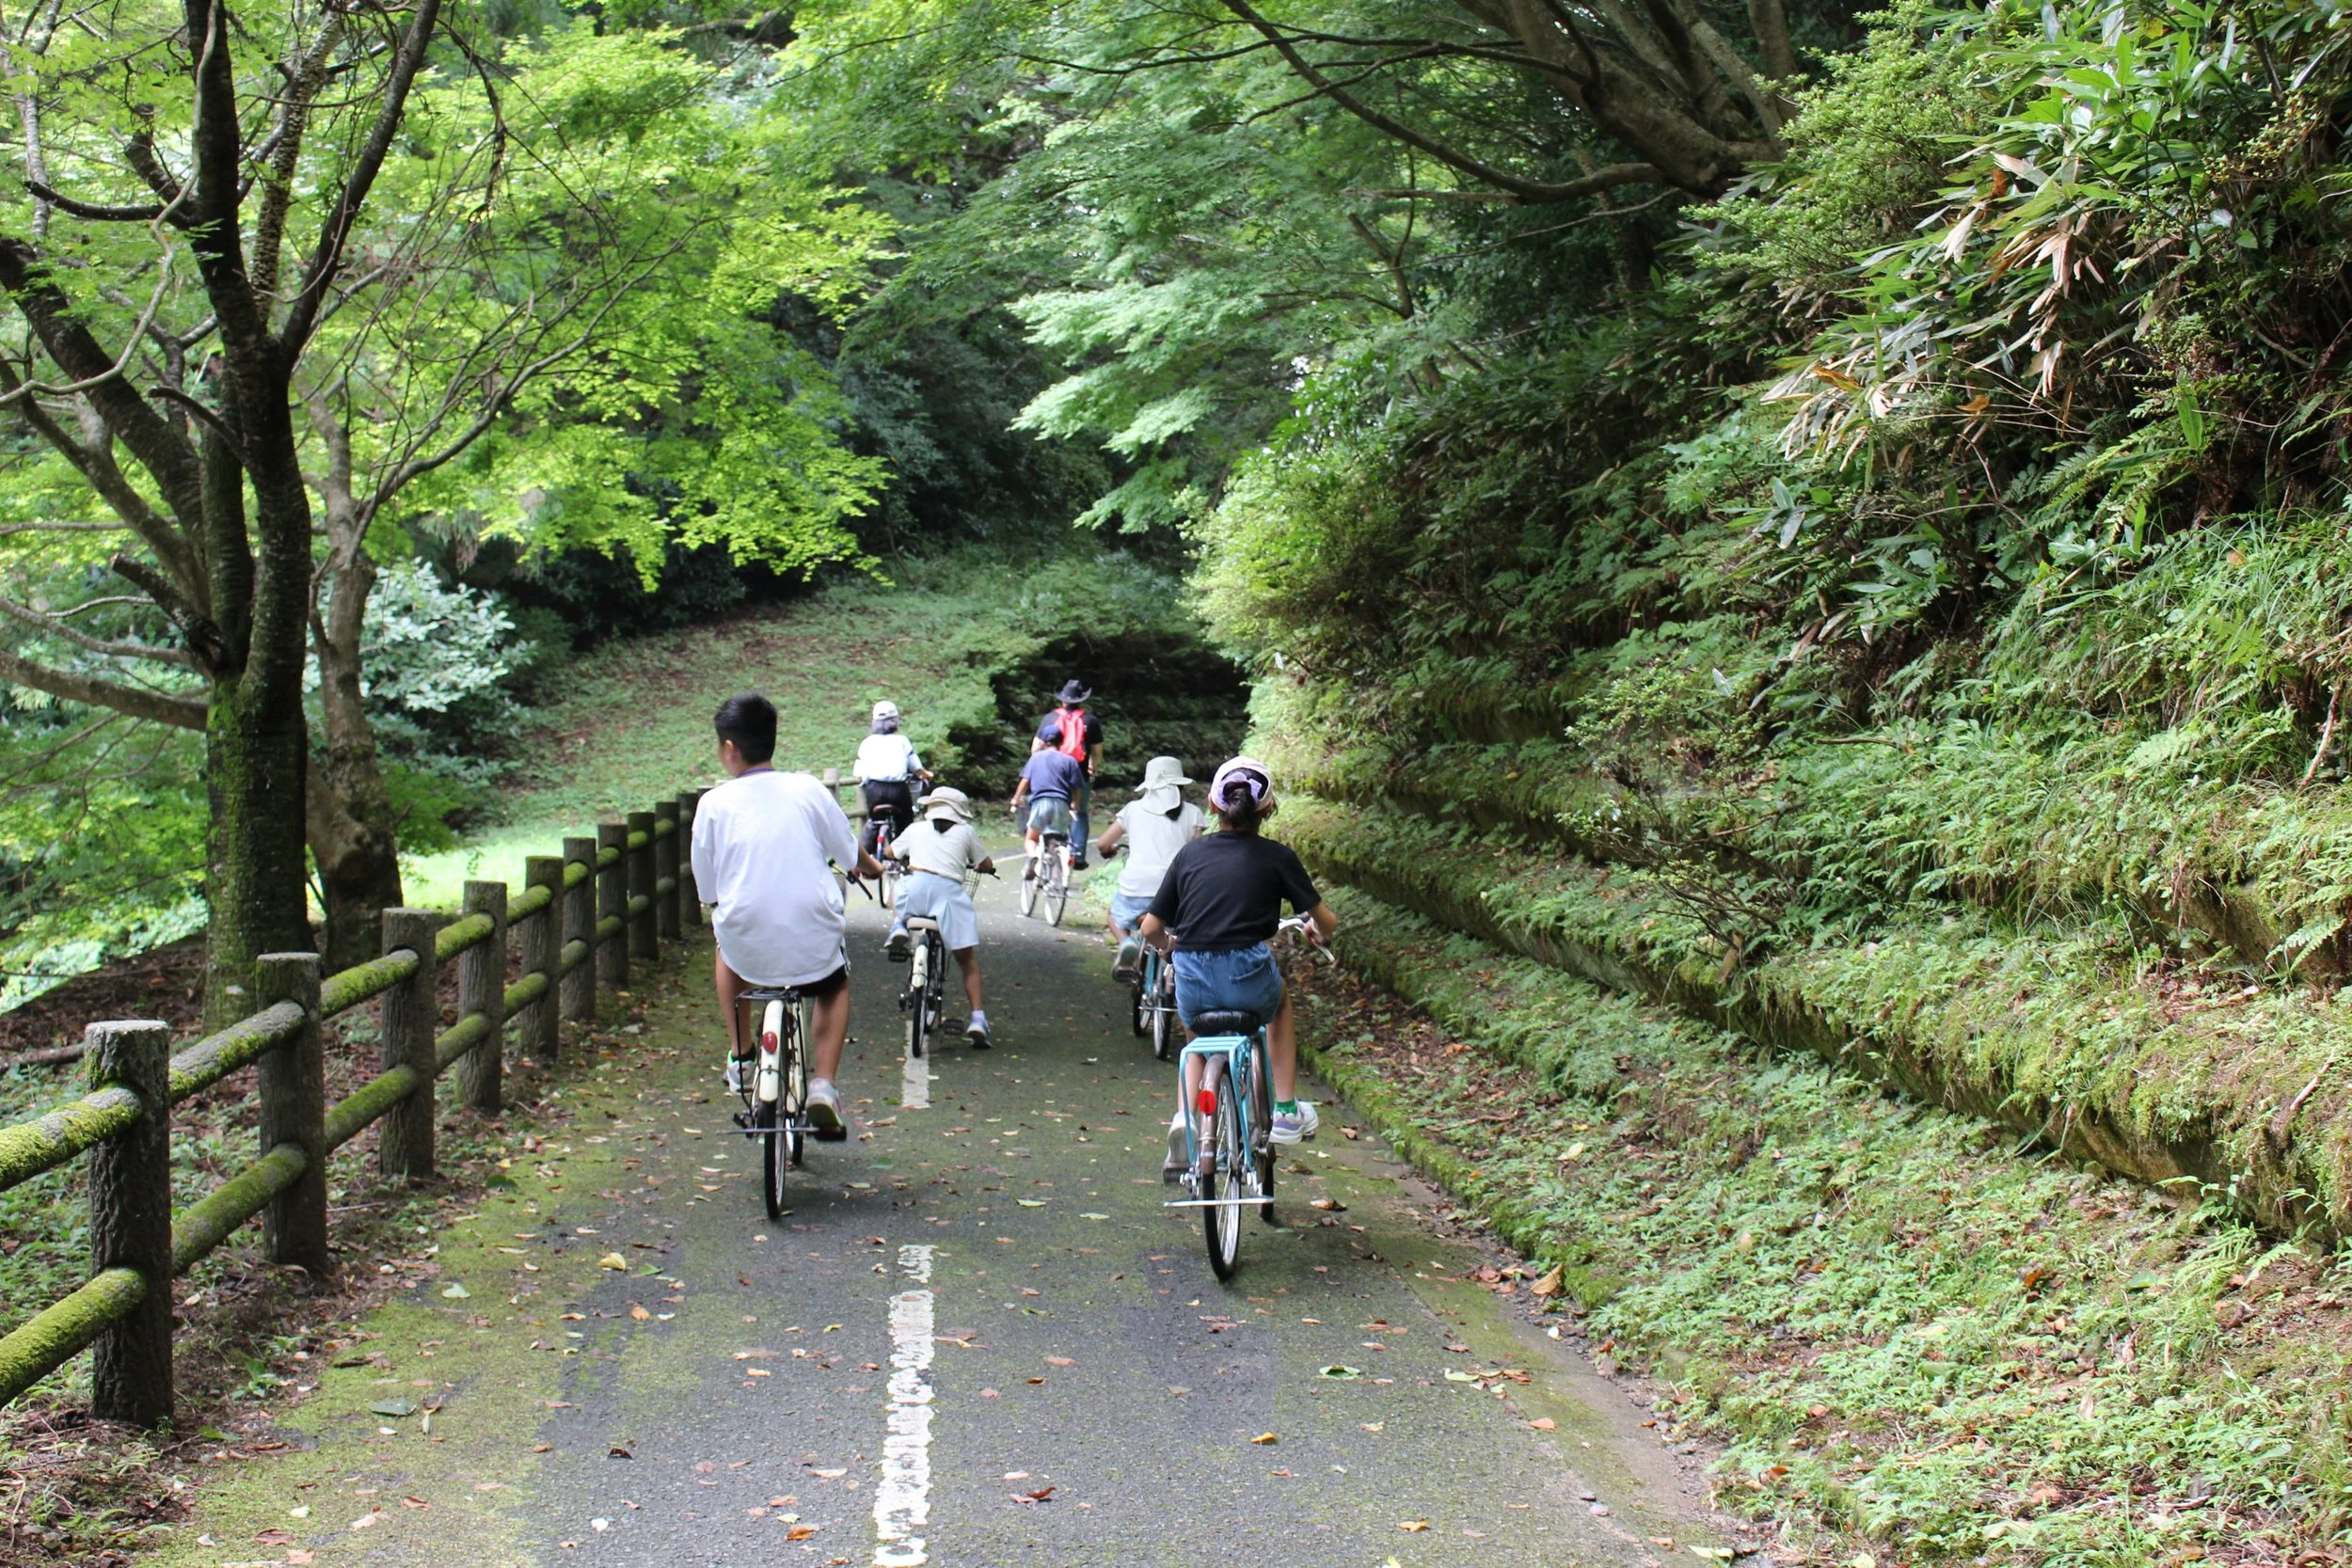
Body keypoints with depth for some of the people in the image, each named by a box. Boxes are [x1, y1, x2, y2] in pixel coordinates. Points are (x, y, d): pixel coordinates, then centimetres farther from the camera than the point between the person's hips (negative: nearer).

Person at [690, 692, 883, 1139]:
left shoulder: (714, 804, -2)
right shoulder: (808, 790, 0)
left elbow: (708, 892, 3)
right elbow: (852, 855, 13)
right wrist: (873, 868, 37)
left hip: (748, 950, 0)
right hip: (813, 947, 0)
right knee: (836, 987, 33)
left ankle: (740, 1054, 35)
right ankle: (823, 1084, 14)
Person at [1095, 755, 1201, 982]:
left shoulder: (1133, 809, 11)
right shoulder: (1191, 813, 7)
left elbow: (1103, 844, 15)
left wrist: (1110, 850, 38)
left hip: (1136, 887, 0)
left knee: (1117, 919, 26)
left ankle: (1127, 943, -3)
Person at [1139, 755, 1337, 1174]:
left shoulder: (1190, 853, 9)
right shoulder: (1276, 857, 4)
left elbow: (1151, 929, 9)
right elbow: (1327, 921, 7)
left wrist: (1171, 939, 33)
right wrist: (1320, 934, 31)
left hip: (1192, 982, 2)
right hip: (1248, 978, -2)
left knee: (1200, 1038, 36)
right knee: (1279, 1001, 36)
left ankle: (1186, 1116, 13)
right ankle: (1286, 1111, 30)